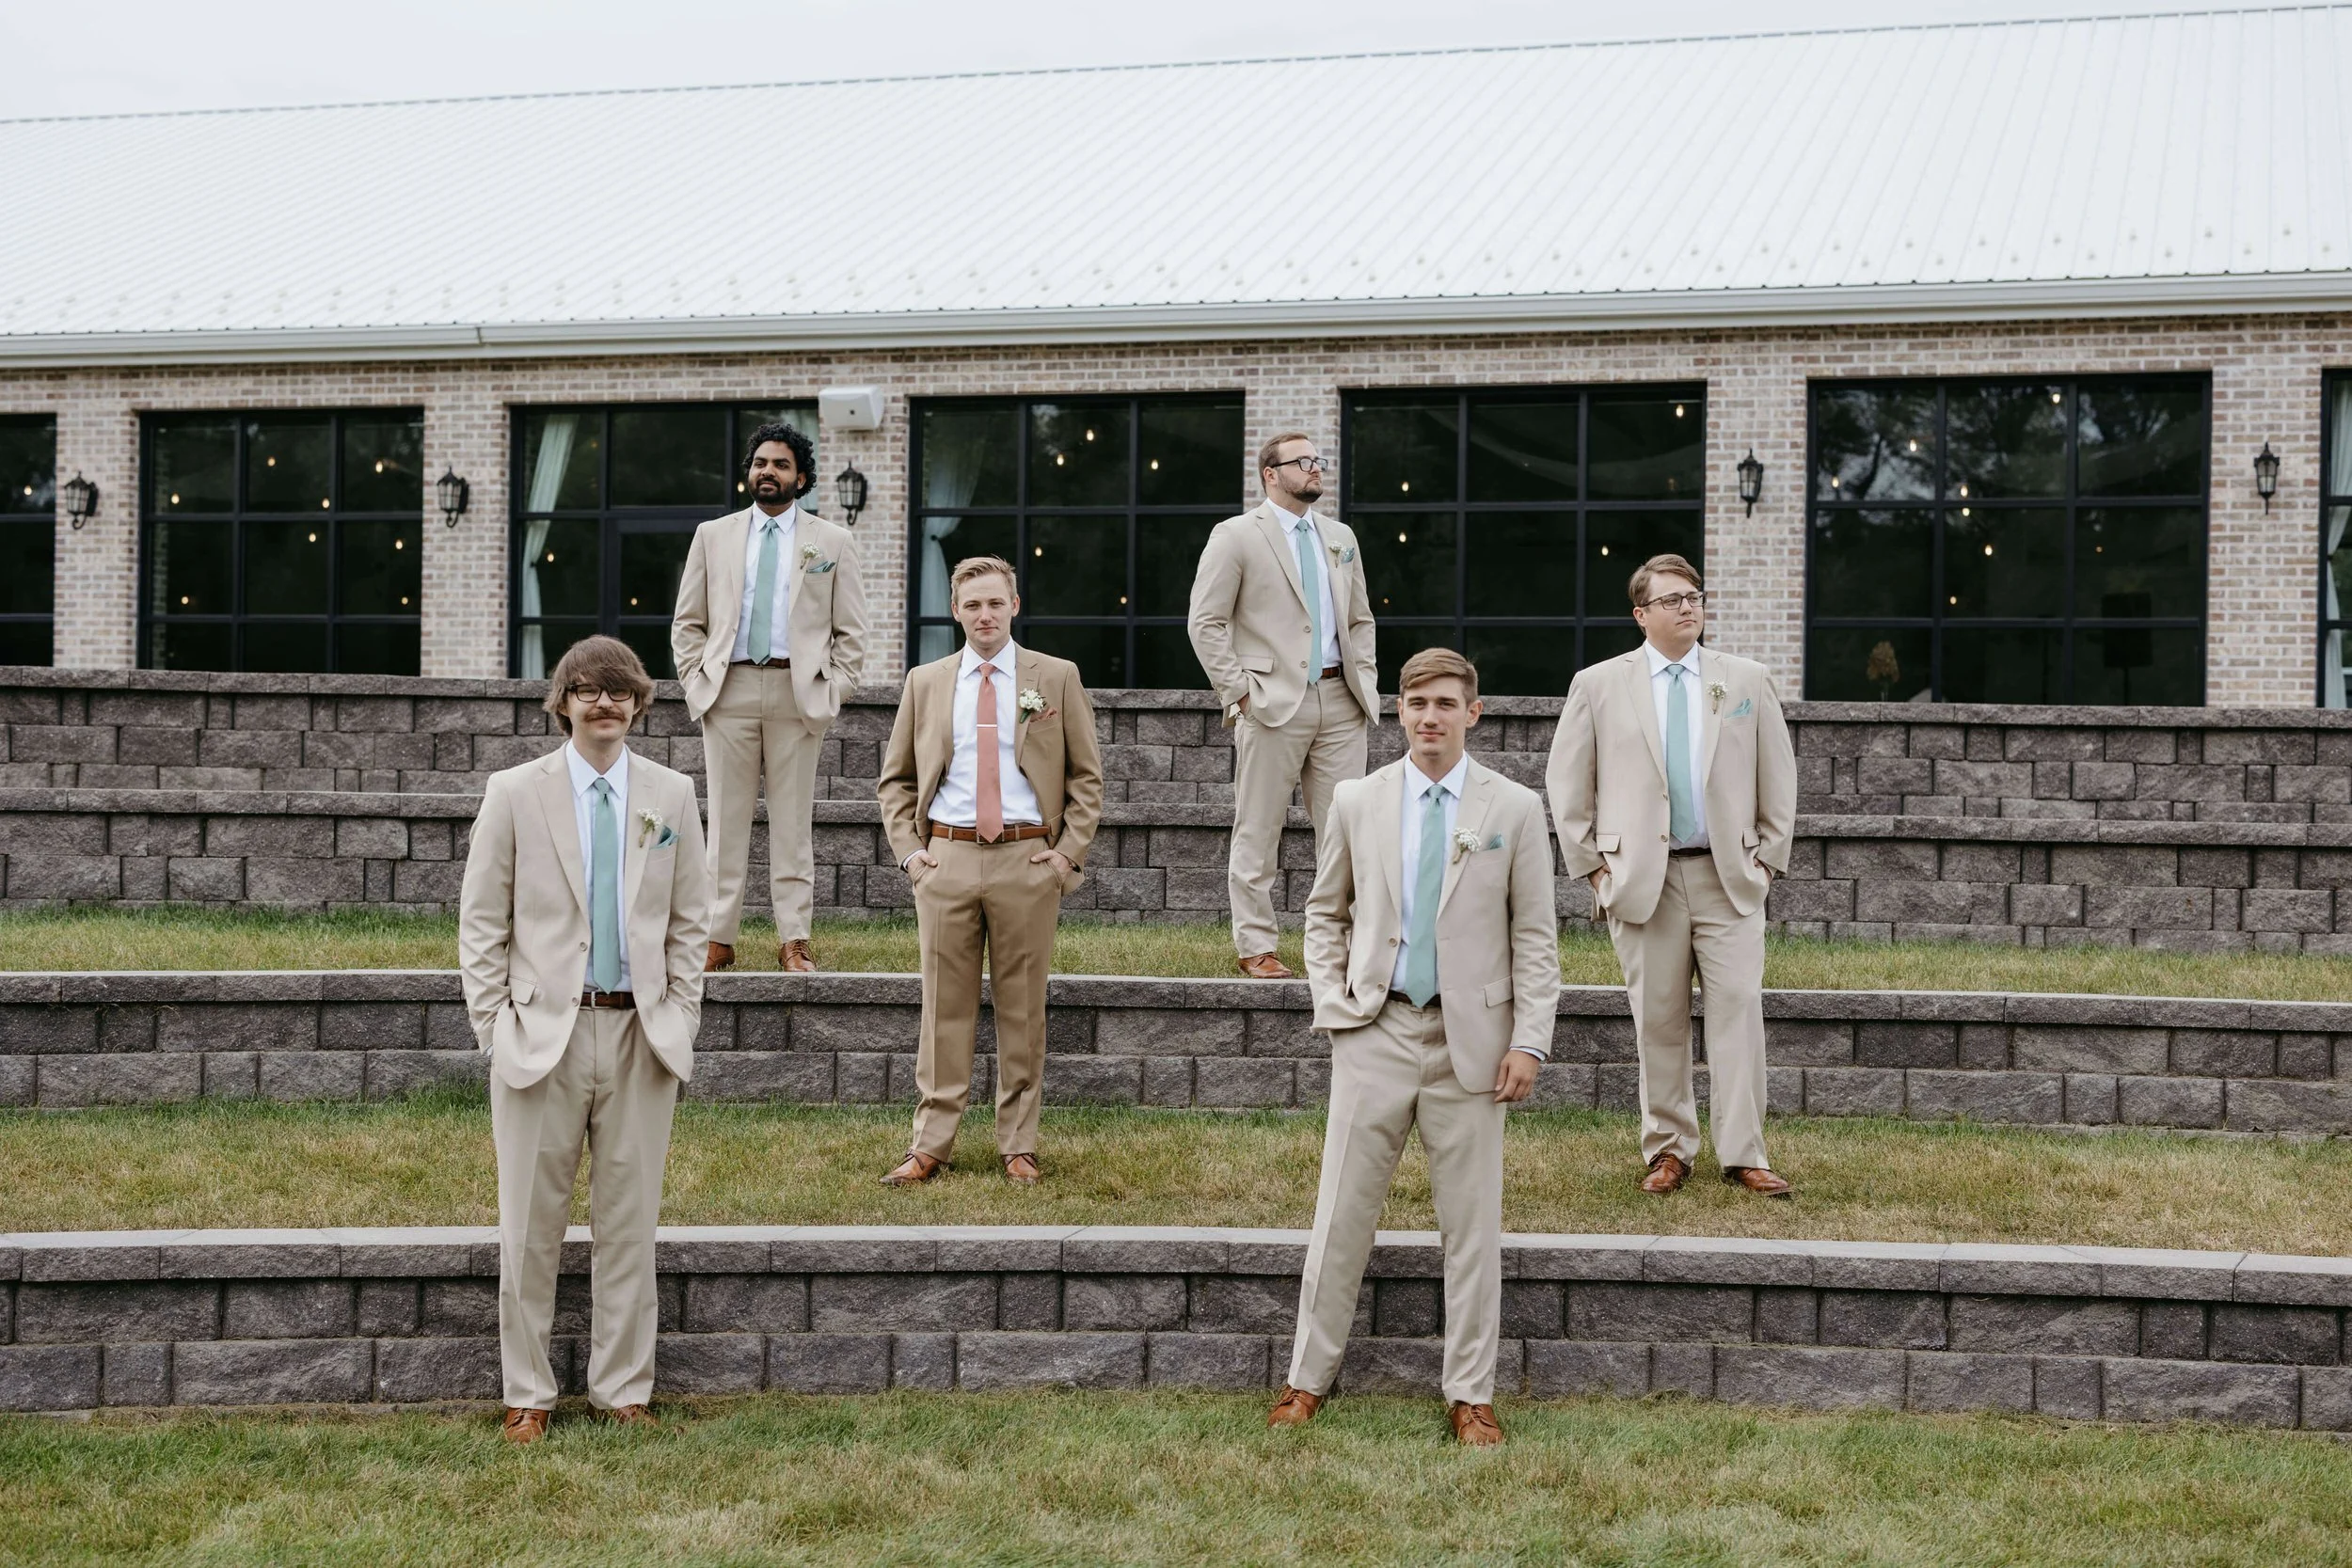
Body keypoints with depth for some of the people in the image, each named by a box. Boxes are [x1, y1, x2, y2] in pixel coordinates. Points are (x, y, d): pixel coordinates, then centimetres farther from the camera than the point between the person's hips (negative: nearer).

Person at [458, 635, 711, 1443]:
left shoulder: (672, 795, 7)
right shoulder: (514, 793, 1)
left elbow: (689, 921, 11)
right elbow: (481, 923, 2)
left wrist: (678, 1020, 3)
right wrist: (497, 1028, -5)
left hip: (641, 1036, 2)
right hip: (543, 1033, -2)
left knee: (630, 1222, 8)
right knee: (531, 1224, 4)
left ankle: (623, 1389, 19)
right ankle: (528, 1394, 16)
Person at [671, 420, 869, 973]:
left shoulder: (832, 542, 8)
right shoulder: (712, 535, 12)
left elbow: (851, 632, 7)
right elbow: (687, 623, 13)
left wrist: (831, 692, -3)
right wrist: (697, 683, 2)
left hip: (799, 693, -1)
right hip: (728, 691, 1)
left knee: (792, 823, 2)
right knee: (726, 820, 2)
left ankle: (794, 942, 6)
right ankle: (719, 938, 5)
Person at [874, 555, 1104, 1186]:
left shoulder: (1057, 678, 5)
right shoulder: (925, 682, 10)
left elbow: (1086, 776, 8)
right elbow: (895, 778, 16)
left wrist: (1068, 851, -1)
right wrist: (908, 849, 4)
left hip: (1028, 859, -1)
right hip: (947, 858, 1)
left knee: (1023, 1008, 4)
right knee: (945, 1004, 2)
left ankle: (1018, 1147, 13)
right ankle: (930, 1145, 9)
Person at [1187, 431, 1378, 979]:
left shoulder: (1340, 538, 17)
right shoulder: (1236, 536, -2)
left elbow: (1360, 619, 24)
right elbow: (1206, 622, -4)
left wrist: (1365, 682, 10)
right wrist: (1238, 691, -10)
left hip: (1341, 703, 5)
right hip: (1273, 702, -5)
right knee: (1258, 832, 0)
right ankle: (1255, 949, 8)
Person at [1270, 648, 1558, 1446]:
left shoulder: (1515, 809, 1)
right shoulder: (1356, 802, 5)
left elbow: (1536, 935, 1)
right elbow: (1325, 912, 15)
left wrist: (1529, 1040, -7)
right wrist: (1333, 1003, 2)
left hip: (1470, 1036, -1)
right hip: (1376, 1030, 1)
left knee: (1471, 1222, 4)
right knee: (1342, 1210, 4)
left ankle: (1471, 1395, 13)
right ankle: (1308, 1378, 16)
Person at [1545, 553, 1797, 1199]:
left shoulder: (1746, 681, 8)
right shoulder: (1597, 685, 4)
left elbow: (1778, 776, 12)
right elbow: (1566, 783, 7)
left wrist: (1768, 856, 6)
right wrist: (1592, 865, 2)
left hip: (1730, 875, 1)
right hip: (1640, 876, -1)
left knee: (1739, 1011, -5)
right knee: (1658, 1019, 3)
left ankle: (1744, 1154, 2)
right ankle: (1668, 1149, 14)